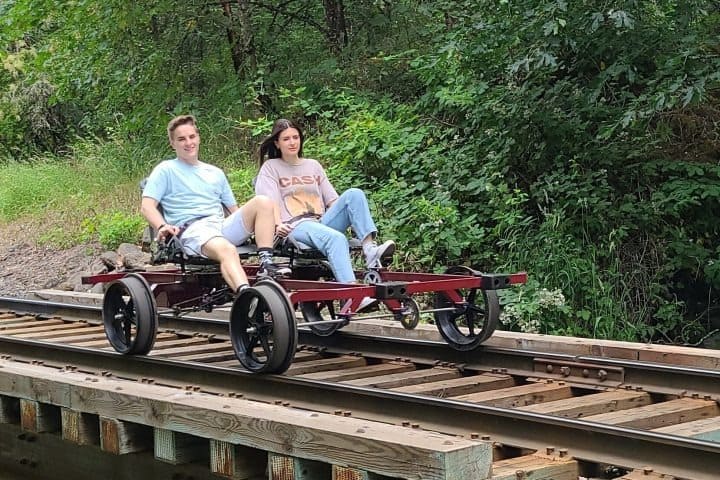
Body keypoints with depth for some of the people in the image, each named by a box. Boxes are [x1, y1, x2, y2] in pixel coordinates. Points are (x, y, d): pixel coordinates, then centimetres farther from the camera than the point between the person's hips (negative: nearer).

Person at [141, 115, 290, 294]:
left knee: (263, 202, -17)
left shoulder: (215, 173, 30)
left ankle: (266, 264, -29)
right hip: (192, 230, -5)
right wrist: (162, 226, -20)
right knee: (226, 250, -38)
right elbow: (147, 206, 3)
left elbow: (234, 209, 28)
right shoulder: (166, 170, 14)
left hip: (223, 225, 6)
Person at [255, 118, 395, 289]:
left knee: (353, 194, -21)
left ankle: (370, 249, -38)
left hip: (322, 222, 5)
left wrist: (354, 217, 3)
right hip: (295, 227, -5)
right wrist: (277, 224, -20)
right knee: (336, 238, -36)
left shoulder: (313, 165, 27)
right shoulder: (270, 168, 15)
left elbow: (332, 199, 22)